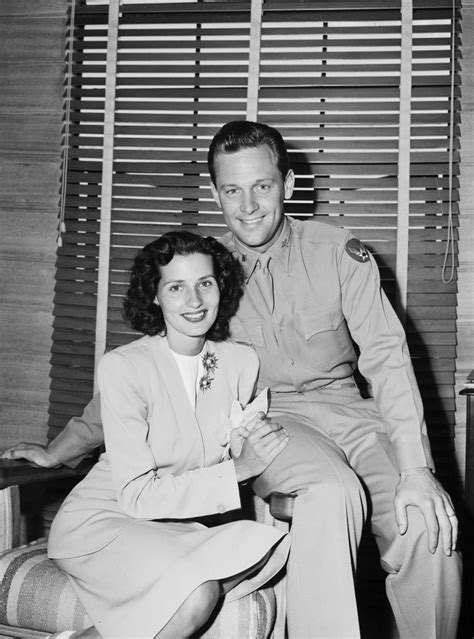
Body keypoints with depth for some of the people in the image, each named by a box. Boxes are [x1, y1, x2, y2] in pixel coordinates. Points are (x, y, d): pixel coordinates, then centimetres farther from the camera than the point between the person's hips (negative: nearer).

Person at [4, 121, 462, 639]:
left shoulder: (337, 251, -1)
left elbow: (385, 355, -5)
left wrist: (415, 470, -17)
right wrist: (59, 450, 11)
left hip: (346, 407, 1)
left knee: (428, 523, -23)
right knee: (333, 493, -34)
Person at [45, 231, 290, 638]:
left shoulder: (242, 362, -2)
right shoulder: (124, 366, -17)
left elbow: (233, 460, 6)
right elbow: (136, 495, -19)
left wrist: (257, 442, -17)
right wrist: (237, 469, -24)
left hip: (182, 526, 6)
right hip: (102, 521, -6)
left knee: (268, 548, -22)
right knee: (197, 595, -30)